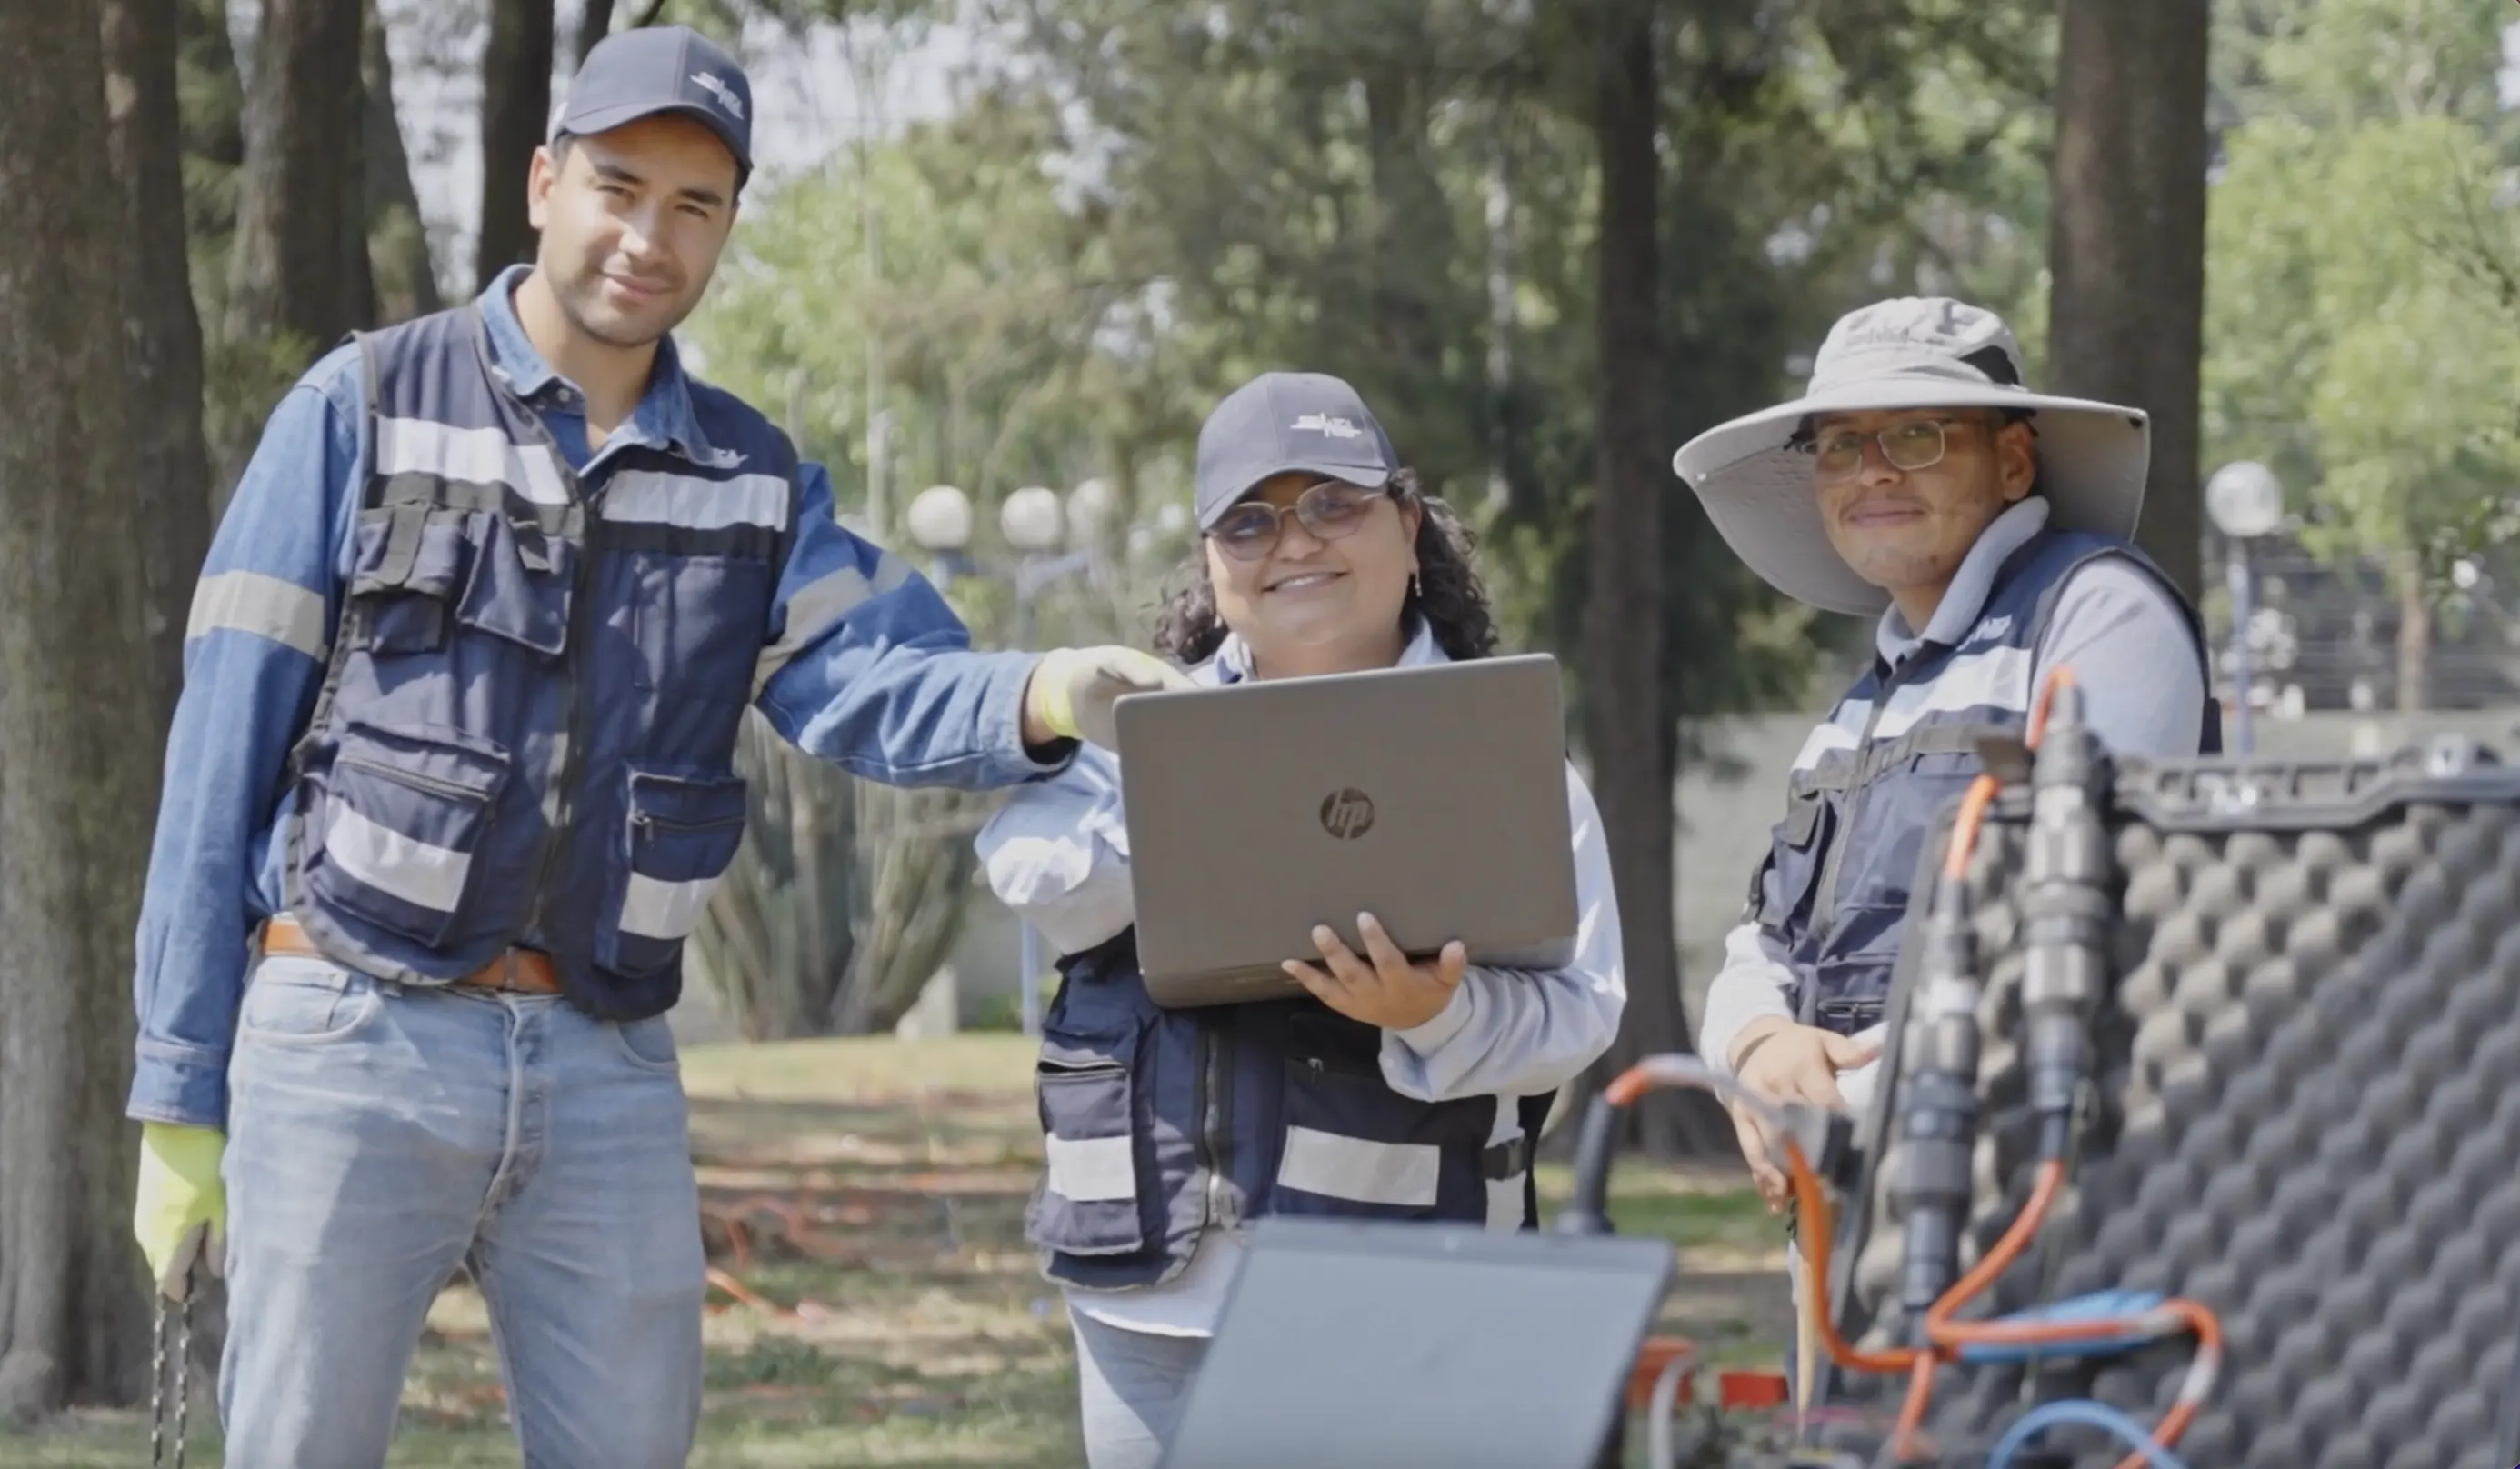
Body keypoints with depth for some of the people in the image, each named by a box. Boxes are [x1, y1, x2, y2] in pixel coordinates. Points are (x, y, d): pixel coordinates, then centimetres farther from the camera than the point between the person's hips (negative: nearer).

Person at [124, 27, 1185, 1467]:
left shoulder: (755, 481, 11)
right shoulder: (368, 412, -1)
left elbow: (873, 682, -7)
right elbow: (225, 755, -2)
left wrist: (1040, 699, -31)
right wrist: (179, 1097, -5)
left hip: (608, 1070, 4)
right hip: (355, 1031, -4)